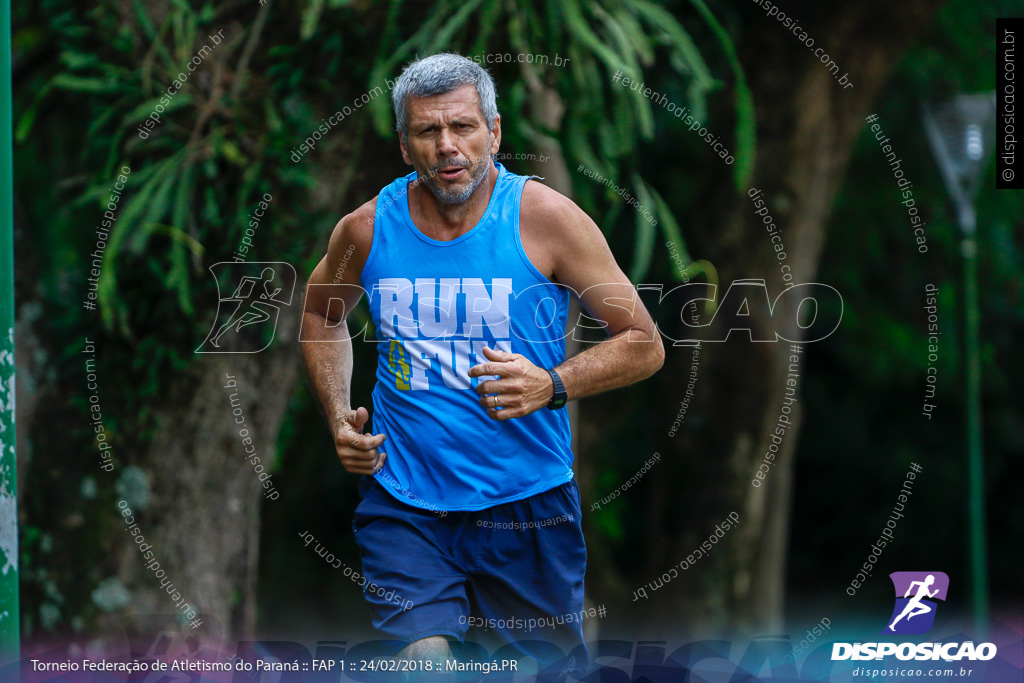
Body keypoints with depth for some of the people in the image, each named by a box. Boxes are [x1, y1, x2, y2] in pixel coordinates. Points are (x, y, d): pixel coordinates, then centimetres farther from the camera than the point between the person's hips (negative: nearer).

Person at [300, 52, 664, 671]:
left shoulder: (545, 218, -7)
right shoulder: (366, 229, 0)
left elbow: (644, 345, -2)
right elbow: (323, 314, 23)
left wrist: (552, 386, -18)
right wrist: (339, 415, 7)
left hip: (526, 503, -1)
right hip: (404, 504, 1)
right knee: (423, 658, -19)